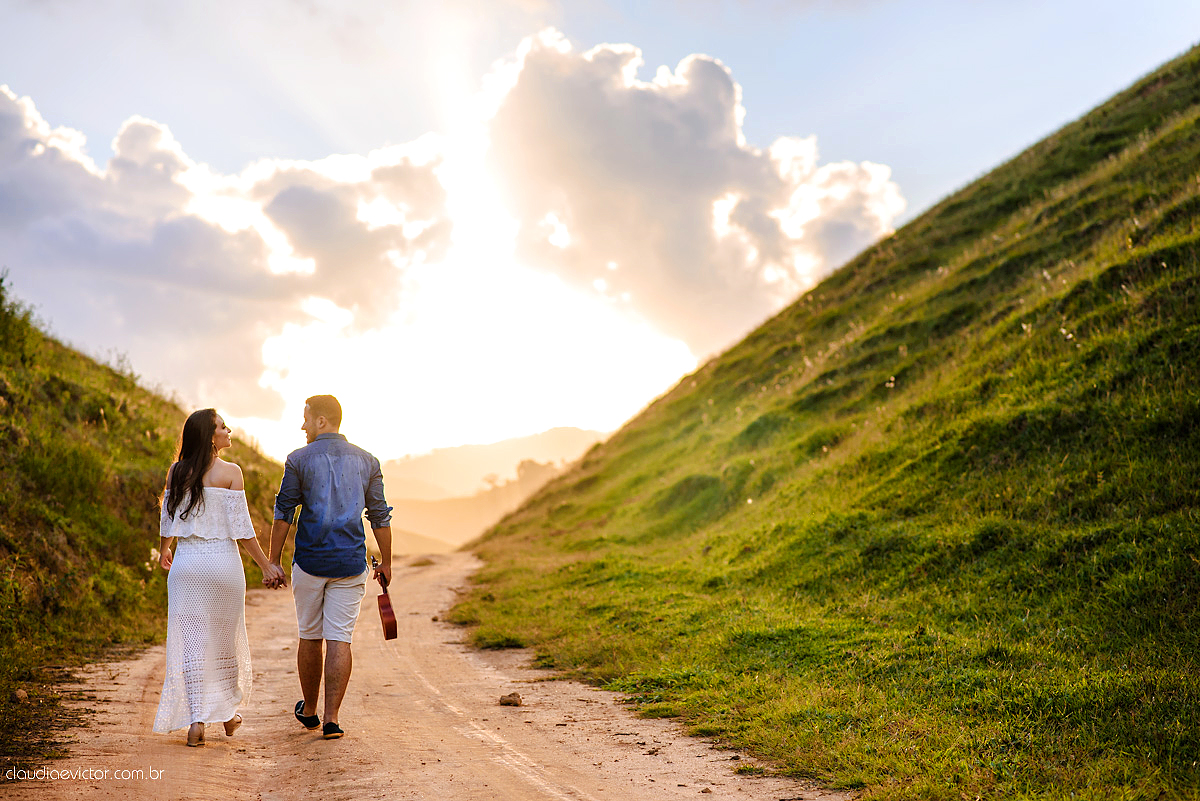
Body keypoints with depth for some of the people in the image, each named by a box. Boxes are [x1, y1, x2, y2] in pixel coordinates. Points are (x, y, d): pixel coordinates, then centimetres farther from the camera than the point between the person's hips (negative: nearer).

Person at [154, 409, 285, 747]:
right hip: (223, 561, -2)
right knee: (226, 639, 15)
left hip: (187, 562, 2)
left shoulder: (177, 472, 1)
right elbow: (241, 528, -11)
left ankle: (196, 719, -2)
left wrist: (163, 552, 28)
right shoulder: (230, 472, -9)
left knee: (191, 641, 4)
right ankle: (229, 713, 28)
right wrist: (266, 566, -3)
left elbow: (167, 521, 9)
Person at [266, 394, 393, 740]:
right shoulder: (366, 461, 6)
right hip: (351, 564, 1)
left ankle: (309, 711, 27)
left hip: (309, 562, -1)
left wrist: (274, 561, 5)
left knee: (310, 637, 13)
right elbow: (380, 516, 8)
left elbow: (283, 514, -2)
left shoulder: (299, 460, -2)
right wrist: (386, 562, 16)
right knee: (340, 639, 1)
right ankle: (331, 719, -4)